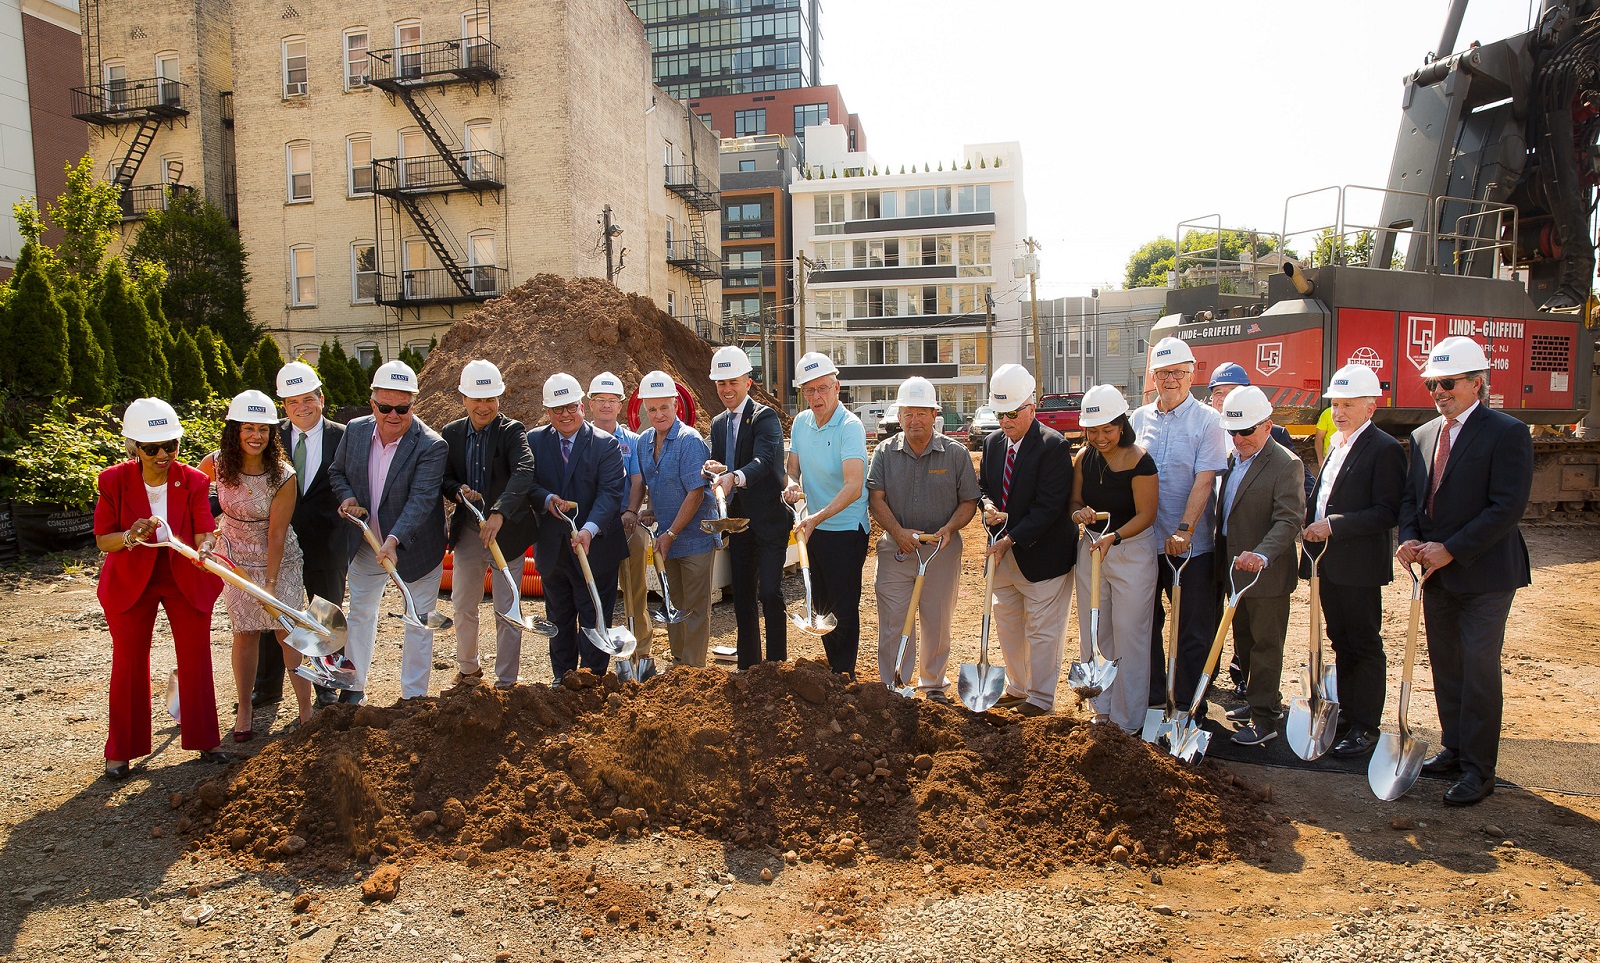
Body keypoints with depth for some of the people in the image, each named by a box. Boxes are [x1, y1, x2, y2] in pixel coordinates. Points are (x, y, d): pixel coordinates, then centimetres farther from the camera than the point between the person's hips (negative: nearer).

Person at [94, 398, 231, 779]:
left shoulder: (193, 481, -12)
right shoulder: (114, 481, -13)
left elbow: (204, 533, -16)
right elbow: (102, 540, -9)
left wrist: (206, 545, -40)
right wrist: (131, 536, -31)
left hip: (186, 579, 1)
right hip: (130, 583, -1)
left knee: (196, 657, 5)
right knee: (129, 661, 5)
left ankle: (204, 740, 18)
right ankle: (121, 751, 19)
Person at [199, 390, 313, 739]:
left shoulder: (283, 476, -21)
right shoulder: (216, 464, -13)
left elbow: (276, 533, -17)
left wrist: (271, 582, -17)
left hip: (279, 561, -2)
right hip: (236, 561, 2)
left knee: (288, 632, -3)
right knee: (244, 635, 6)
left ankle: (306, 710, 6)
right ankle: (244, 711, 19)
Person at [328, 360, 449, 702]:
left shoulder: (431, 446, -23)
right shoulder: (355, 431, -6)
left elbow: (421, 500, -31)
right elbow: (336, 472, 11)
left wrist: (394, 540, -43)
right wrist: (347, 496, -10)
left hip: (414, 548, -5)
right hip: (366, 544, 5)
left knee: (418, 623, 6)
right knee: (359, 614, 19)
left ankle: (413, 696, 21)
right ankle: (354, 687, 37)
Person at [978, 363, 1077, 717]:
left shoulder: (1053, 445, -18)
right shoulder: (993, 442, 4)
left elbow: (1048, 506, -22)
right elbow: (982, 484, 15)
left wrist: (1013, 538, -22)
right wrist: (988, 506, -8)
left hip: (1041, 553, -7)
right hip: (1003, 554, 7)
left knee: (1042, 630, 4)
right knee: (1008, 627, 18)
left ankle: (1041, 697, 18)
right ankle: (1016, 687, 34)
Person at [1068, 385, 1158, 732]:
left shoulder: (1139, 460, -17)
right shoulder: (1084, 458, 1)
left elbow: (1146, 514, -15)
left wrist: (1113, 537, -29)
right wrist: (1078, 512, -14)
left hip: (1132, 551, -6)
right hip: (1091, 549, 6)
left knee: (1129, 637, 1)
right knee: (1093, 634, 12)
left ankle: (1128, 720, 15)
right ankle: (1103, 707, 28)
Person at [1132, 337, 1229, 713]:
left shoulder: (1207, 420, -6)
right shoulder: (1139, 419, 6)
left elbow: (1203, 481, -14)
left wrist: (1183, 530, -23)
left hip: (1190, 544, -4)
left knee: (1193, 632, 4)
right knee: (1145, 622, 14)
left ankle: (1191, 710, 17)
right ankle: (1151, 695, 31)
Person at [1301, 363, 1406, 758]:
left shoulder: (1385, 449, -13)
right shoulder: (1336, 442, 14)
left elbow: (1388, 513, -19)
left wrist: (1334, 525, -22)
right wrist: (1311, 524, 3)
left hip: (1359, 566, -8)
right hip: (1328, 562, 8)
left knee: (1364, 645, 1)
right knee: (1340, 641, 16)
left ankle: (1365, 726, 11)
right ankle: (1346, 711, 28)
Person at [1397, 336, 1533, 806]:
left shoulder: (1507, 433, -11)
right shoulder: (1423, 436, 10)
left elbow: (1508, 507, -18)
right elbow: (1409, 497, 13)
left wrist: (1451, 549, -19)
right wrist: (1410, 538, -5)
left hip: (1483, 573, -7)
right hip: (1436, 574, 7)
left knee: (1479, 670, -2)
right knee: (1445, 666, 14)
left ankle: (1478, 769, 8)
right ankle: (1453, 749, 27)